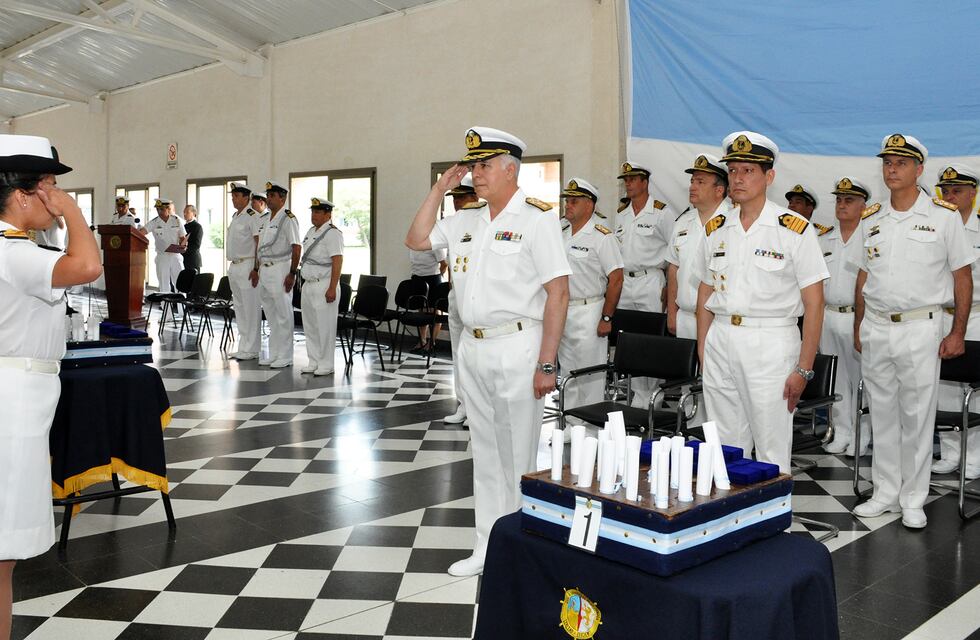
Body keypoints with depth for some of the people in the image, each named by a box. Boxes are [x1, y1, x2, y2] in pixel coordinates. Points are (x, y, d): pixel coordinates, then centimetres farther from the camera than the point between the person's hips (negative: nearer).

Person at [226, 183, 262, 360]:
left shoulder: (252, 216, -11)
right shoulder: (235, 216, 16)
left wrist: (256, 269, -21)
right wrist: (233, 266, 16)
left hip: (247, 266, -10)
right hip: (234, 266, 10)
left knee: (251, 309, -5)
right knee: (239, 308, 13)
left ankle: (250, 349, -1)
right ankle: (243, 347, 20)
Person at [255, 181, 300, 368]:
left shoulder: (288, 219, -11)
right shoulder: (264, 219, 15)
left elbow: (296, 247, -16)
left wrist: (292, 274, -19)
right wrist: (256, 268, 17)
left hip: (280, 270, -9)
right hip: (264, 270, 9)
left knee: (283, 315, -3)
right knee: (270, 315, 14)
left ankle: (285, 357, 4)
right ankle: (273, 355, 22)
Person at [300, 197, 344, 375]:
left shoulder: (332, 234, -11)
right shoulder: (311, 232, 16)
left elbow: (337, 262, -17)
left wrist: (332, 289, -22)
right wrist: (304, 283, 18)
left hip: (323, 286, -9)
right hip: (308, 285, 9)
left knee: (325, 327, -4)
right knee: (310, 326, 12)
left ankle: (326, 365, 4)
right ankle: (314, 362, 21)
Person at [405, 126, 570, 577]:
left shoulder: (536, 218, -8)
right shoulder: (466, 220, 13)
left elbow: (558, 293, -13)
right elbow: (416, 240, 19)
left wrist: (546, 365, -17)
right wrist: (439, 190, 10)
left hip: (516, 348, -7)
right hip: (472, 349, 7)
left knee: (518, 456, 1)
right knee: (485, 453, 14)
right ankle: (488, 547, 26)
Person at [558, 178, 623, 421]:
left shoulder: (602, 236, -11)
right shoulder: (561, 232, 11)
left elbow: (616, 279, -13)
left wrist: (606, 318, -16)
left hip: (588, 312, -7)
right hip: (561, 311, 7)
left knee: (589, 374, -2)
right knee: (567, 373, 14)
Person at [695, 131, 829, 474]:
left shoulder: (795, 230, -5)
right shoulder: (715, 229, 10)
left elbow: (814, 304, -6)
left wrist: (804, 368, -10)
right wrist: (702, 353, 9)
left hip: (770, 342, -5)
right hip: (720, 340, 5)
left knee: (771, 450, 1)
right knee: (724, 448, 12)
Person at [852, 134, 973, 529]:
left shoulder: (944, 215, -3)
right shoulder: (871, 219, 9)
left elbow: (962, 277, -1)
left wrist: (957, 333, -6)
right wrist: (858, 327, 12)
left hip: (920, 327, -4)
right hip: (875, 329, 4)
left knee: (917, 418, 2)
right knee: (882, 415, 10)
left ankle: (913, 501, 14)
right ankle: (885, 494, 21)